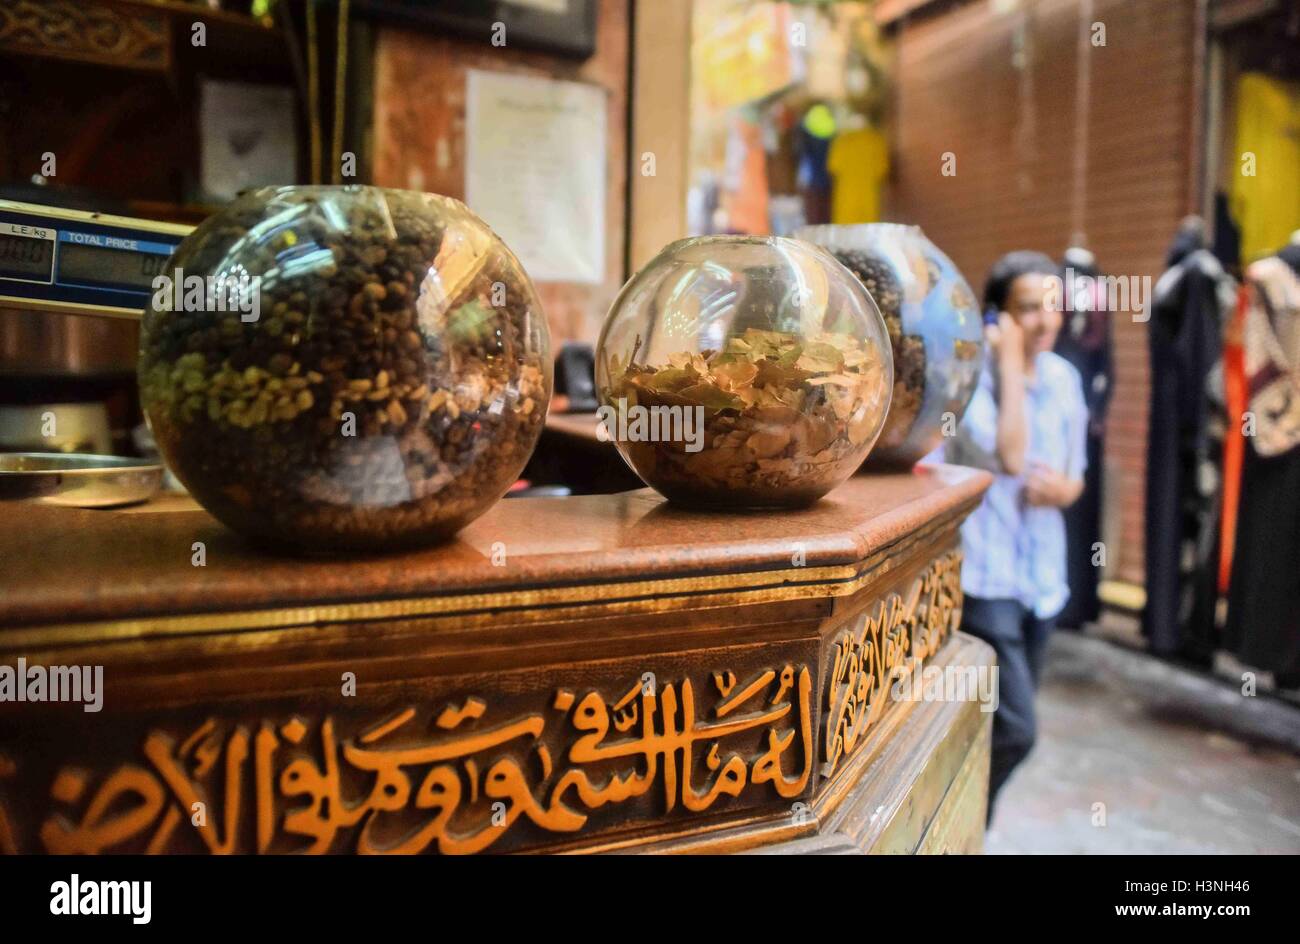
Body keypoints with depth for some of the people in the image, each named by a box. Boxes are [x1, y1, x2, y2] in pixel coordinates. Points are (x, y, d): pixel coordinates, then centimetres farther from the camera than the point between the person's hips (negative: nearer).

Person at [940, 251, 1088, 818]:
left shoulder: (1063, 378, 8)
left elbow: (1075, 475, 17)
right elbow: (1007, 458, -25)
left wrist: (1063, 490, -7)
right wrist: (1009, 364, -18)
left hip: (1042, 575, 7)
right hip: (984, 575, -7)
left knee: (1005, 724, 16)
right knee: (1013, 730, -11)